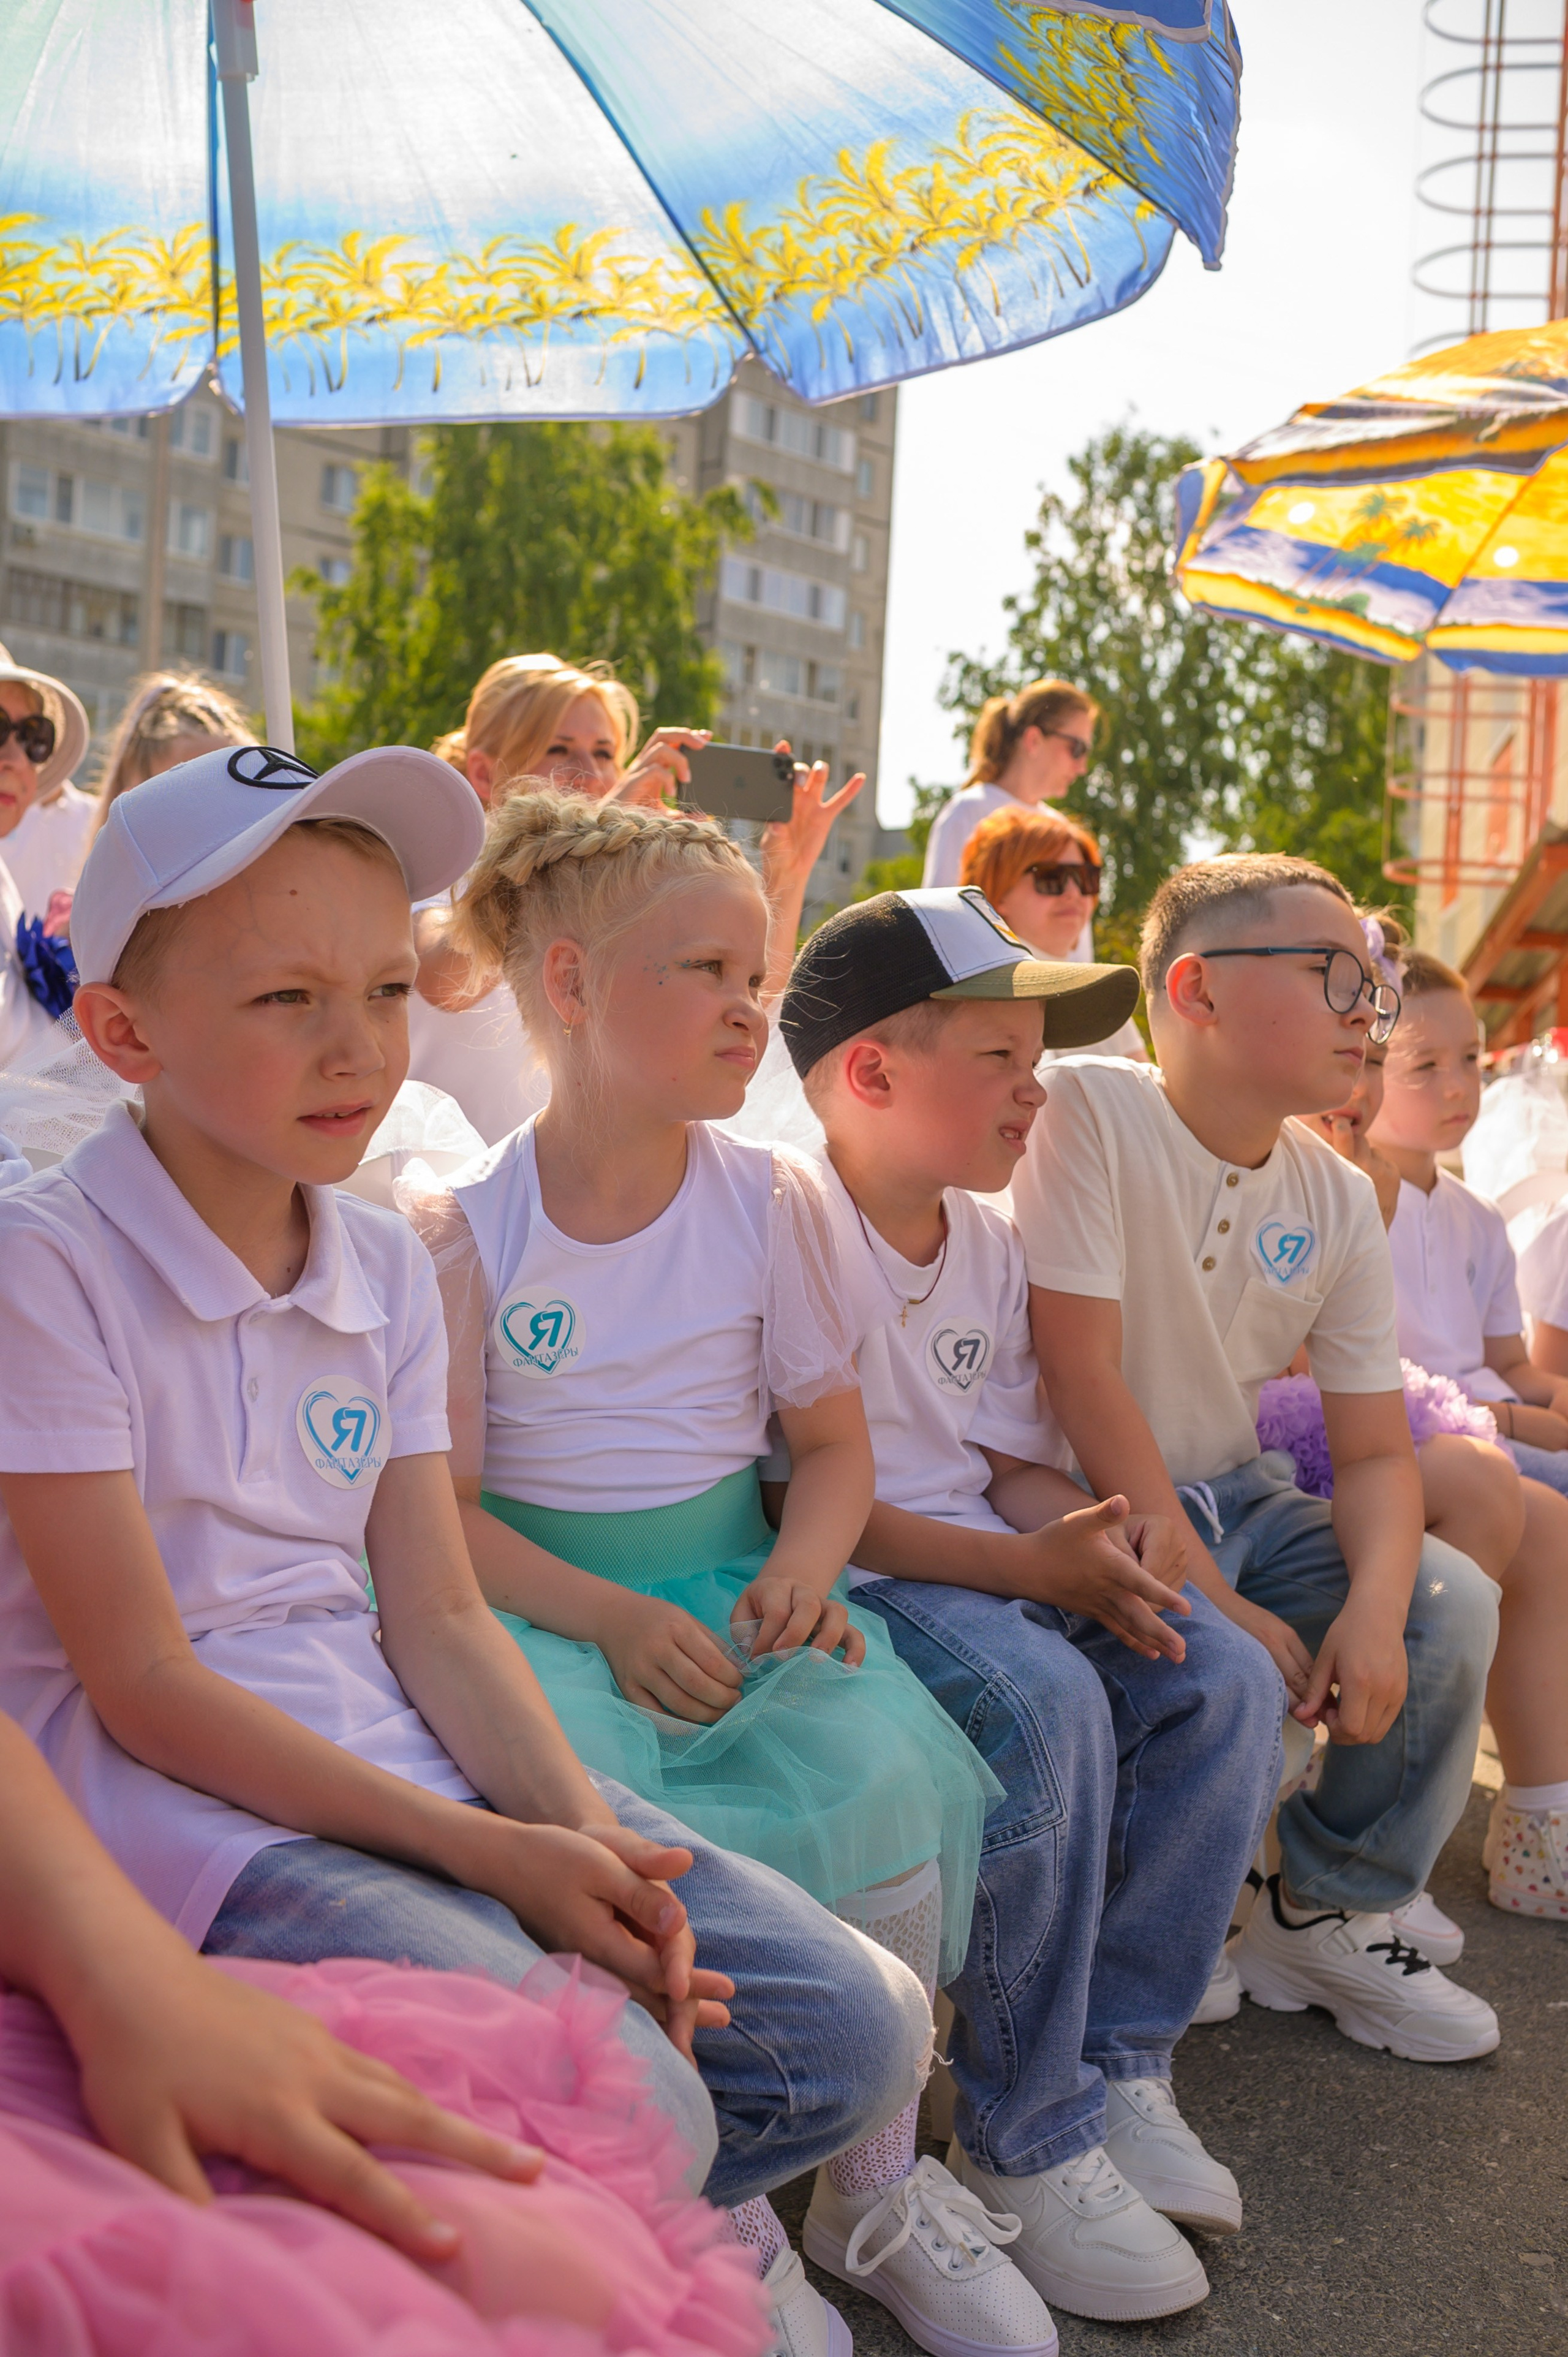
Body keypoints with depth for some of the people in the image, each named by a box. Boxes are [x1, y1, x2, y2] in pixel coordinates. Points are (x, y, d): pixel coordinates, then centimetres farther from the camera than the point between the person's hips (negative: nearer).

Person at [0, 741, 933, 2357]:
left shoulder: (386, 1270, 9)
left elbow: (437, 1621, 6)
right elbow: (145, 1687, -15)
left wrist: (583, 1828, -13)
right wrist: (493, 1857, -19)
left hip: (402, 1760, 7)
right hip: (183, 1796, -6)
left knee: (856, 2033, -5)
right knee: (624, 2112, -27)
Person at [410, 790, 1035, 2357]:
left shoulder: (772, 1200, 5)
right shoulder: (464, 1231, -3)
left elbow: (831, 1440, 9)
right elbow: (436, 1507, -5)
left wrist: (801, 1571, -13)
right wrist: (607, 1617, -21)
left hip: (733, 1589, 2)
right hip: (543, 1601, -2)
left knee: (879, 1779, -27)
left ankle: (881, 2179, -2)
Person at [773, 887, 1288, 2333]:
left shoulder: (989, 1239, 13)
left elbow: (1015, 1461, 16)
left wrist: (1098, 1535, -7)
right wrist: (1030, 1565, -24)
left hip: (997, 1560, 9)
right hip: (842, 1585, -8)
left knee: (1225, 1679, -11)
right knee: (1047, 1700, -32)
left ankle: (1117, 2067, 0)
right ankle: (1026, 2147, -16)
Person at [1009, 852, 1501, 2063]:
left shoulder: (1339, 1201, 0)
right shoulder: (1092, 1112, -18)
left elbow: (1376, 1451, -1)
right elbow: (1085, 1380, -23)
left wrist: (1373, 1606, -23)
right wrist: (1217, 1600, -24)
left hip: (1237, 1497, 7)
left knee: (1453, 1604, -10)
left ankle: (1332, 1916, 10)